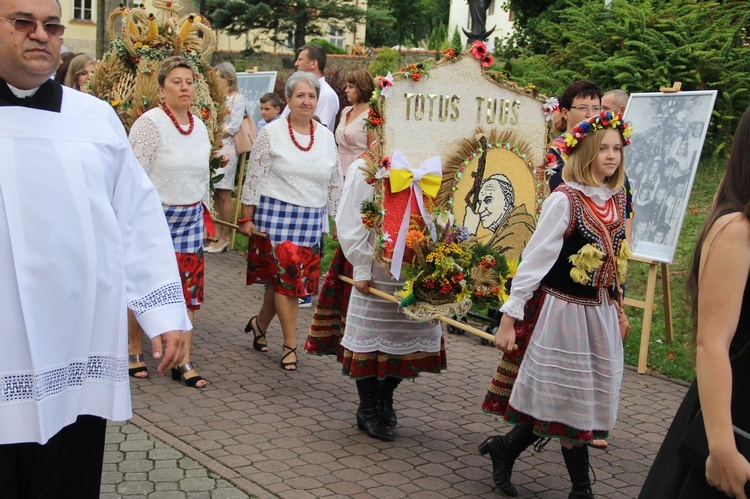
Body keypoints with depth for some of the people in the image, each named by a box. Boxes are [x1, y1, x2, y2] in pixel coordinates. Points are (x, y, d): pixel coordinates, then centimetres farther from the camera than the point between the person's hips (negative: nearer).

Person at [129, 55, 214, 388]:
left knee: (188, 286, 3)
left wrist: (204, 211, 18)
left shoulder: (199, 126, 10)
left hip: (190, 218, 6)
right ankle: (133, 348, 24)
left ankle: (183, 361, 10)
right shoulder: (150, 123, -11)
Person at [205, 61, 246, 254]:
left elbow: (233, 126, -8)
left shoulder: (236, 98, -1)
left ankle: (224, 238, 1)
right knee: (214, 194, 5)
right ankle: (216, 235, 10)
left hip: (226, 148, -6)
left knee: (224, 194, -4)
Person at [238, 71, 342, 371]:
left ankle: (260, 324, 33)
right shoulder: (271, 133, -2)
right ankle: (290, 346, 3)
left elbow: (334, 183, 15)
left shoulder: (326, 137, 9)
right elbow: (254, 178, -2)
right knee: (286, 276, -7)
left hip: (311, 220, 4)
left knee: (284, 279, 8)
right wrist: (247, 217, -5)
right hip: (276, 214, -4)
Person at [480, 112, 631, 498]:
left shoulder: (617, 198, 6)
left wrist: (617, 313, 16)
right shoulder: (564, 200, -14)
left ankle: (504, 447, 29)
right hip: (562, 311, -7)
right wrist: (510, 317, -15)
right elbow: (534, 260, -14)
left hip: (600, 314, 7)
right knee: (571, 400, 4)